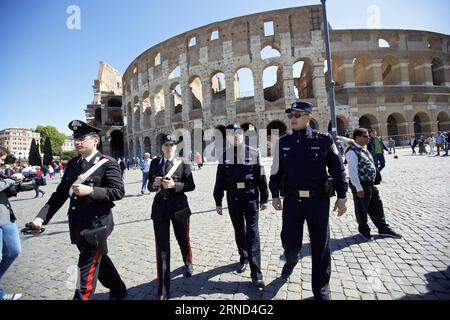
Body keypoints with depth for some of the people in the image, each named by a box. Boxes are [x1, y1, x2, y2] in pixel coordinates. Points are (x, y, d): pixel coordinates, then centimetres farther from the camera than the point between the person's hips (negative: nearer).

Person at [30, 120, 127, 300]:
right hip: (77, 223, 8)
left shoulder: (107, 163, -11)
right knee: (98, 260, 21)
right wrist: (42, 216, 0)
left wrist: (90, 190, -25)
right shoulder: (72, 164, 8)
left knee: (87, 268, 0)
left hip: (97, 223, -7)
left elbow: (118, 191, -16)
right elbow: (60, 194, 9)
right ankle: (118, 290, 42)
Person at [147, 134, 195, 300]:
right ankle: (163, 290, 14)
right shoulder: (154, 163, 4)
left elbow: (191, 185, -6)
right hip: (160, 206, 1)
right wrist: (154, 184, -16)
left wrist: (174, 185, -21)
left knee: (183, 239, 17)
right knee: (162, 247, 3)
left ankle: (188, 263, 52)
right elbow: (149, 186, 6)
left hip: (179, 205, -1)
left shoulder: (183, 164, -4)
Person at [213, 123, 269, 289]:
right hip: (233, 197, 3)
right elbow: (220, 180, 6)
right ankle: (243, 258, 38)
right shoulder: (224, 155, 5)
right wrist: (218, 202, 7)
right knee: (239, 230, 16)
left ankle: (256, 273, 5)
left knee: (252, 232, -1)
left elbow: (261, 176, 0)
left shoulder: (254, 152, -1)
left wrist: (264, 198, 1)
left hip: (250, 196, -2)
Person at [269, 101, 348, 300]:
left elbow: (338, 170, 2)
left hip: (318, 200, -1)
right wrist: (274, 196, 7)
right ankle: (291, 260, 47)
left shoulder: (324, 140, -3)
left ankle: (321, 290, 30)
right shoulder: (283, 143, 3)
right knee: (290, 242, 8)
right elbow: (276, 172, 9)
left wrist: (342, 197, 2)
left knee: (320, 247, 9)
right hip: (292, 200, 1)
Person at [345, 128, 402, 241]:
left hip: (371, 184, 9)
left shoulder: (364, 149, 12)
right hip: (361, 185, -9)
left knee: (377, 207, 18)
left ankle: (383, 228, 34)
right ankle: (364, 230, 27)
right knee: (362, 209, 9)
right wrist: (359, 188, -22)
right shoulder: (352, 151, -18)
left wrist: (372, 183, 19)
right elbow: (352, 171, -22)